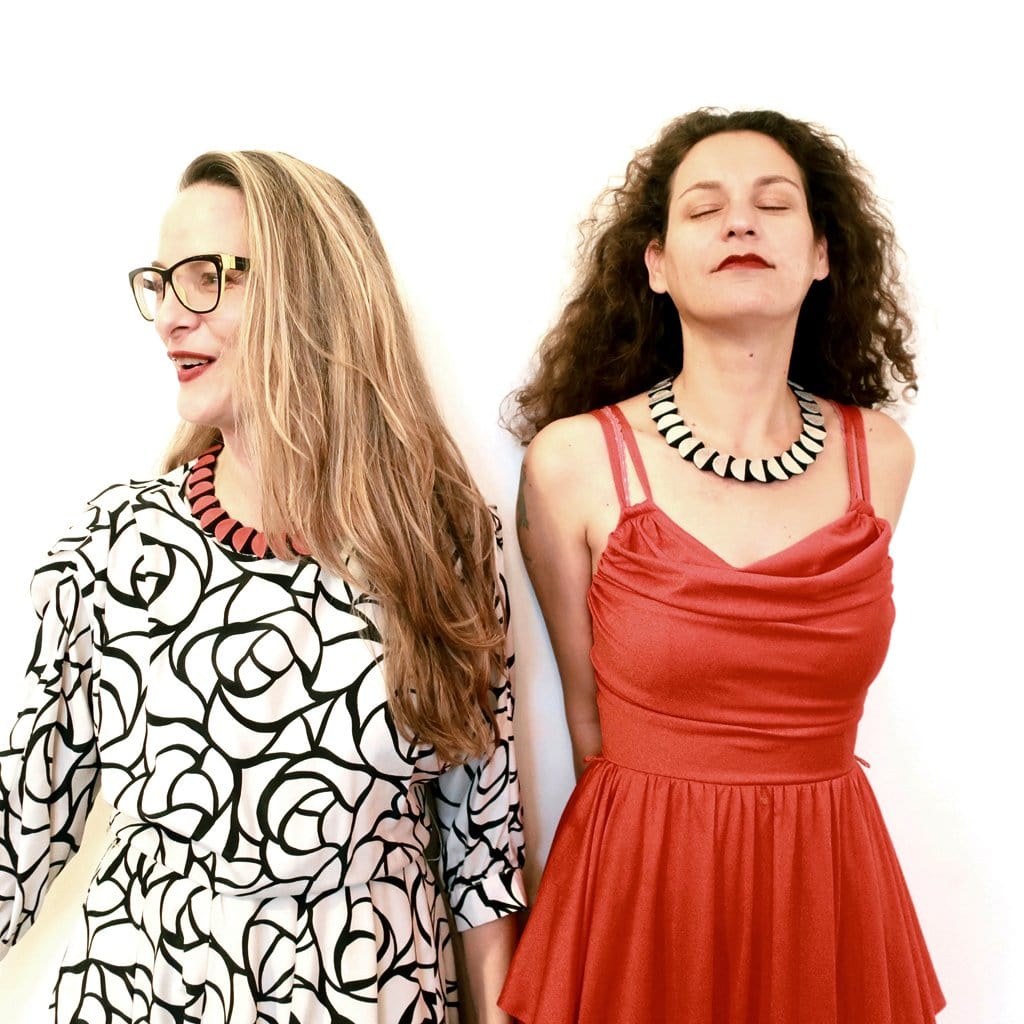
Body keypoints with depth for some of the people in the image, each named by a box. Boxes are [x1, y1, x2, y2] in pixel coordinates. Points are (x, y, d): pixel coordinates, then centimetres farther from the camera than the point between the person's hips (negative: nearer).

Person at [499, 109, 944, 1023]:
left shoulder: (881, 455, -3)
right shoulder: (573, 459, -12)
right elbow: (590, 714, 0)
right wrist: (654, 836, 8)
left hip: (832, 891, 3)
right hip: (641, 898, -2)